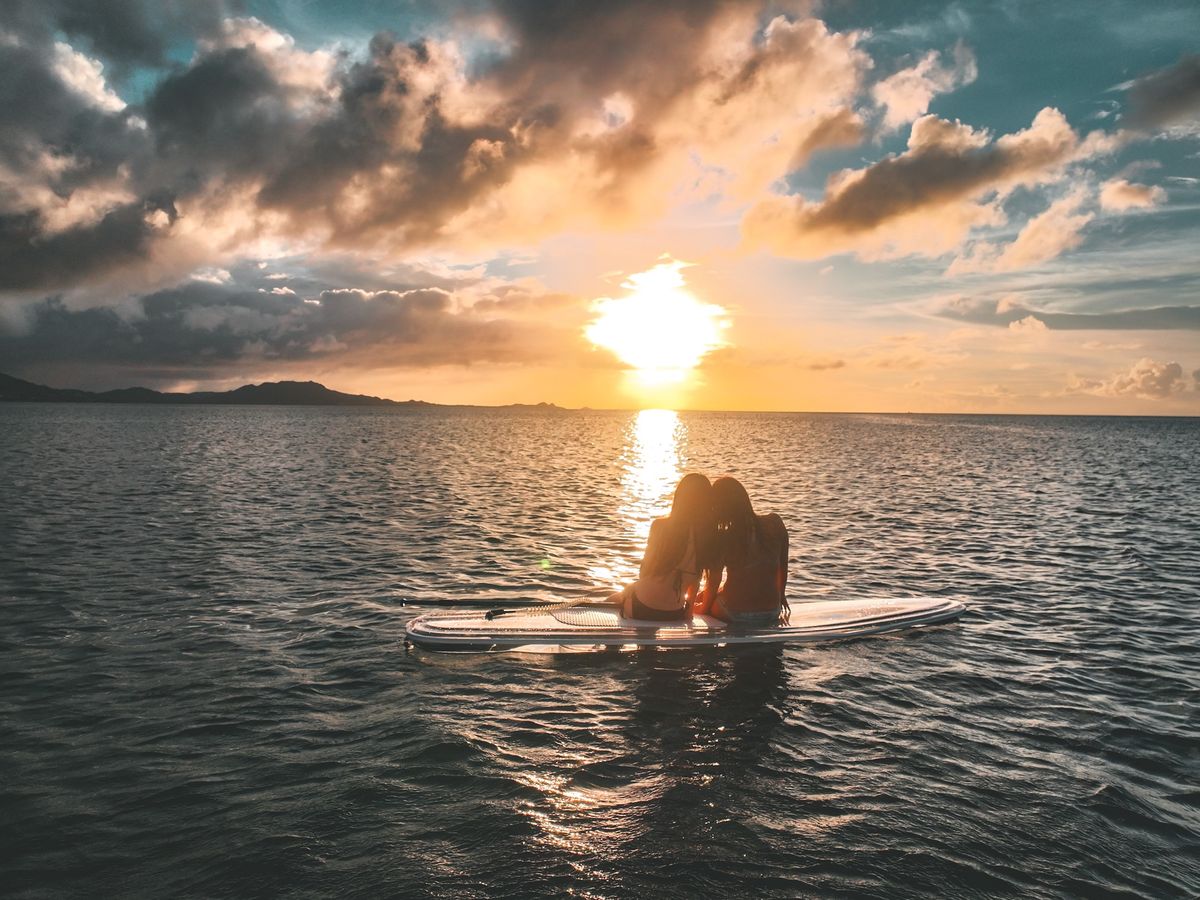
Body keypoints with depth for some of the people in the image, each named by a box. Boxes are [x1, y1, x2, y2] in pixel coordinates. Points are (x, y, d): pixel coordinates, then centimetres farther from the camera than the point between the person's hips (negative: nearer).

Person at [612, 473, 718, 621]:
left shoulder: (660, 526, -13)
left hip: (642, 609, -3)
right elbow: (696, 580, 1)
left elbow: (644, 571, -2)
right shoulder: (709, 538, -9)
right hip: (676, 615, 3)